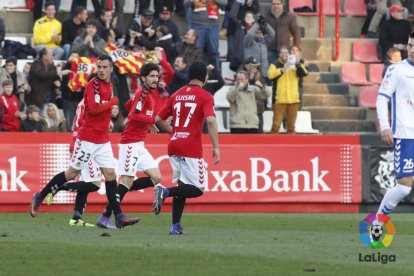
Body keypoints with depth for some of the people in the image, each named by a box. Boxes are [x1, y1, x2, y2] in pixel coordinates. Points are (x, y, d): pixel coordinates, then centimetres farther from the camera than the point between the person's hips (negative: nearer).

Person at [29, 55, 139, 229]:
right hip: (88, 138, -7)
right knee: (72, 173, 1)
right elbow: (94, 108, -26)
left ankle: (118, 216, -2)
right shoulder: (93, 84, -14)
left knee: (110, 174, 0)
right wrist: (113, 101, -15)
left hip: (103, 140, 7)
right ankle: (39, 197, 15)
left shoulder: (109, 85, 12)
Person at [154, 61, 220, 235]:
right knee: (197, 189, -2)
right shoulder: (205, 96, -3)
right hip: (191, 148, -6)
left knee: (182, 186, 16)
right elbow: (211, 121, -18)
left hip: (173, 147, 6)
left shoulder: (177, 95, 14)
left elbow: (159, 119, 18)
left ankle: (175, 226, 8)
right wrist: (216, 147, -16)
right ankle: (165, 192, -22)